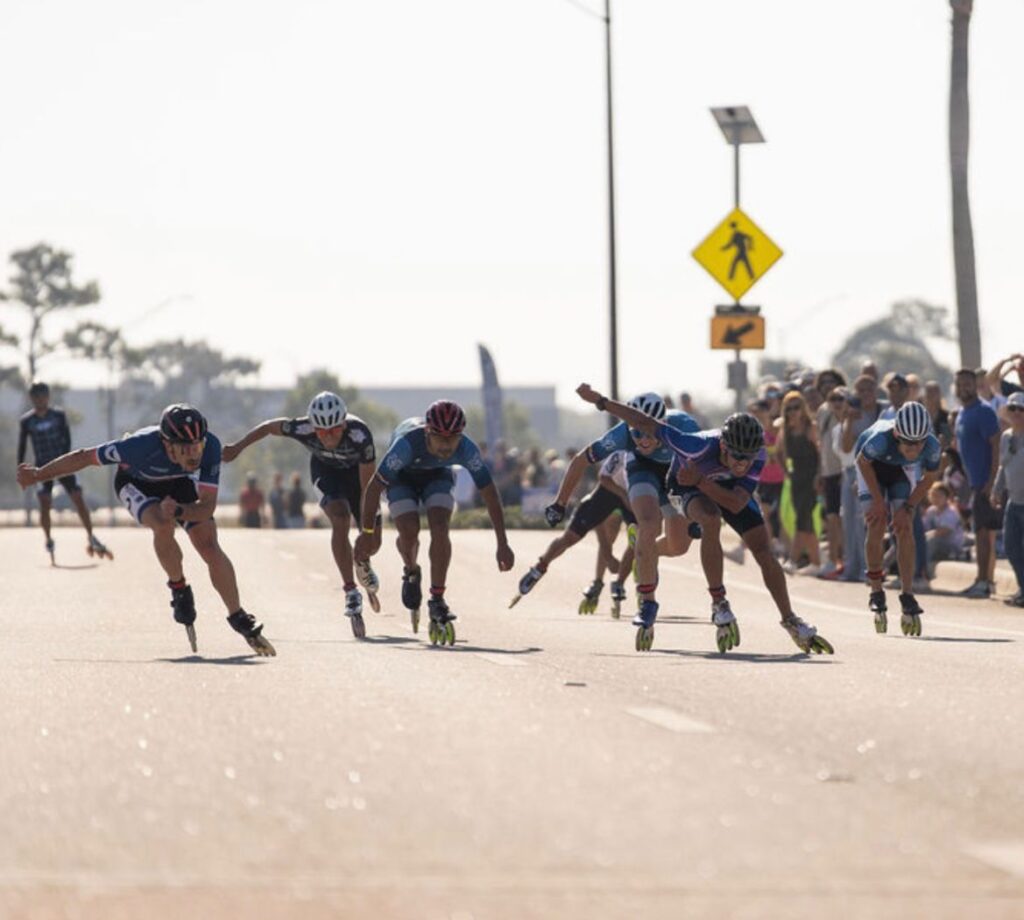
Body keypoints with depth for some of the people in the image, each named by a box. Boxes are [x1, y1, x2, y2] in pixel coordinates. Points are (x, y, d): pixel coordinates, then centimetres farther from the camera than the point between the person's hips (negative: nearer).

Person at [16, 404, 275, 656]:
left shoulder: (210, 447, -35)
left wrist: (178, 512, -52)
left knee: (210, 547, -14)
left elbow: (207, 506, -31)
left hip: (180, 483, 3)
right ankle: (179, 590, -6)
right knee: (163, 526, -32)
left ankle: (240, 620, -3)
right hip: (137, 483, -3)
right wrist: (37, 475, -16)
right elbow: (85, 457, -27)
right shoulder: (143, 445, -42)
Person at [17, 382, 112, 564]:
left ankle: (91, 539, 2)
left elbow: (67, 439, -4)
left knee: (78, 499, -8)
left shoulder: (59, 415, 0)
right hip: (42, 467, 0)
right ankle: (49, 542, 2)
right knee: (45, 503, -13)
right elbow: (22, 447, 4)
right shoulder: (26, 421, 0)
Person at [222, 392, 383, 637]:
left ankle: (363, 567, 36)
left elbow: (367, 485, -33)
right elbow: (271, 426, -14)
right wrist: (237, 448, -4)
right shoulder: (302, 429, -35)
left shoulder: (359, 435, -40)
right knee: (340, 520, -27)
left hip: (356, 470, 0)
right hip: (325, 470, 0)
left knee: (373, 539, -2)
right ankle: (351, 593, -24)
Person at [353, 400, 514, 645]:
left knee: (440, 529, -23)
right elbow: (375, 487, -29)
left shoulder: (466, 449, -33)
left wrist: (503, 545, -20)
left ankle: (437, 602, -15)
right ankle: (411, 573, 13)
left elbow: (490, 494, -22)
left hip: (437, 476, 1)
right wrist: (367, 533, -21)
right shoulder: (407, 443, -41)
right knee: (409, 531, -22)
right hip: (403, 477, -1)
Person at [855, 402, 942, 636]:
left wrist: (908, 507, -16)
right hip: (873, 466, -2)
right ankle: (876, 593, -2)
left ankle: (908, 597, -9)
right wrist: (878, 500, -16)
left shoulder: (932, 447, -34)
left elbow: (929, 478, -12)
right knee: (877, 525, -14)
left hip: (902, 469, 2)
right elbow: (863, 462, -20)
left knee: (904, 528, -10)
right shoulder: (881, 439, -42)